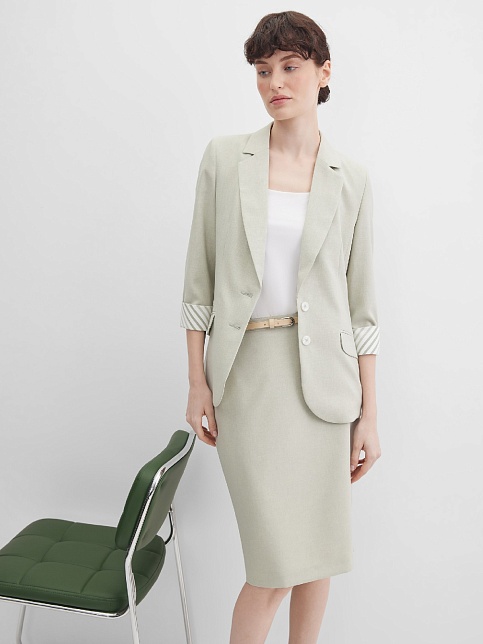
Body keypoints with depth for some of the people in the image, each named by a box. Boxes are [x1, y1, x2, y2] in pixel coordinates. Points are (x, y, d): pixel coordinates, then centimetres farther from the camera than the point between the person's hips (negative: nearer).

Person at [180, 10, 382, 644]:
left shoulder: (350, 177, 3)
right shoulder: (225, 157, 1)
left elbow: (361, 300, 4)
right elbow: (200, 275, 2)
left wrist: (369, 414, 3)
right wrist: (197, 382, -2)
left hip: (322, 372, 2)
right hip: (247, 369, -2)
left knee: (316, 545, 12)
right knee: (277, 560, 0)